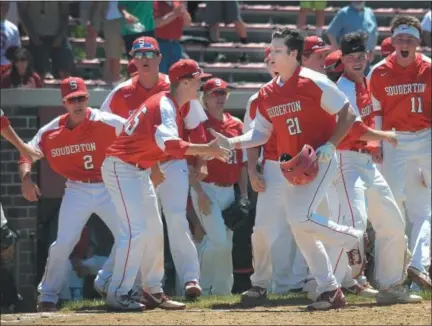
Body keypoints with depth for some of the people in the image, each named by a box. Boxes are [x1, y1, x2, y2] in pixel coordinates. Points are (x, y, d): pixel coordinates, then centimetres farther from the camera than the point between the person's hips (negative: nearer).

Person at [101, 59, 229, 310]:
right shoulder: (165, 106, -21)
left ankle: (153, 291, 19)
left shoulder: (173, 106, 11)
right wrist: (207, 150, -40)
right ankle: (118, 293, -12)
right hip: (122, 168, -11)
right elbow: (171, 144, -38)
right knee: (136, 230, -15)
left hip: (140, 170, 11)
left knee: (154, 231, 12)